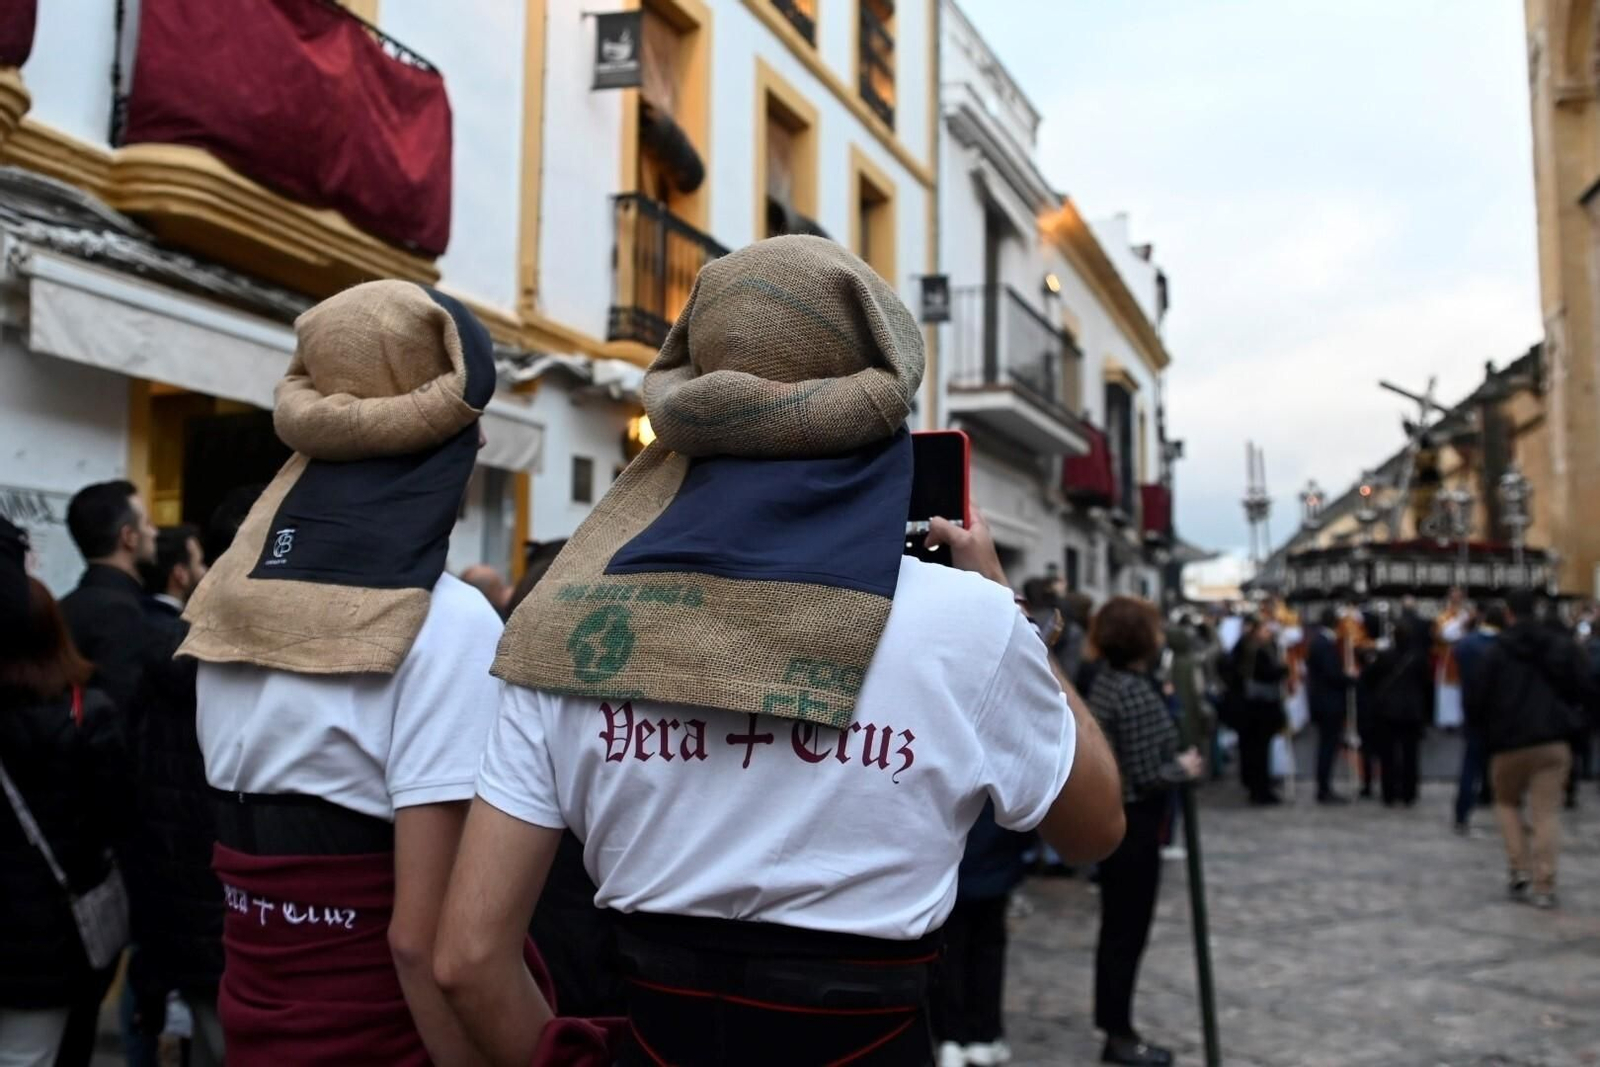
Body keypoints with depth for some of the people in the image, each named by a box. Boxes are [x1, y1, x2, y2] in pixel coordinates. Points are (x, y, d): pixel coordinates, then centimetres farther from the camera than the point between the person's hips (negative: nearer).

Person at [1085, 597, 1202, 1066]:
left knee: (1115, 927, 18)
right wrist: (1183, 767, -6)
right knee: (1128, 930, 3)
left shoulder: (1107, 679, 6)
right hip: (1132, 823, -9)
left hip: (1110, 818, 9)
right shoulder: (1136, 694, -23)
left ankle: (1110, 1019, 30)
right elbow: (1145, 776, -22)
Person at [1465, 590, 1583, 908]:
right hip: (1554, 741, 2)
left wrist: (1484, 731, 13)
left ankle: (1520, 870, 7)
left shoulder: (1497, 651, -5)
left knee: (1508, 804, 18)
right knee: (1547, 812, 2)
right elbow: (1577, 693, 12)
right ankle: (1543, 885, -2)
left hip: (1510, 742, -2)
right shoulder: (1562, 647, 4)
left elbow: (1478, 700, -5)